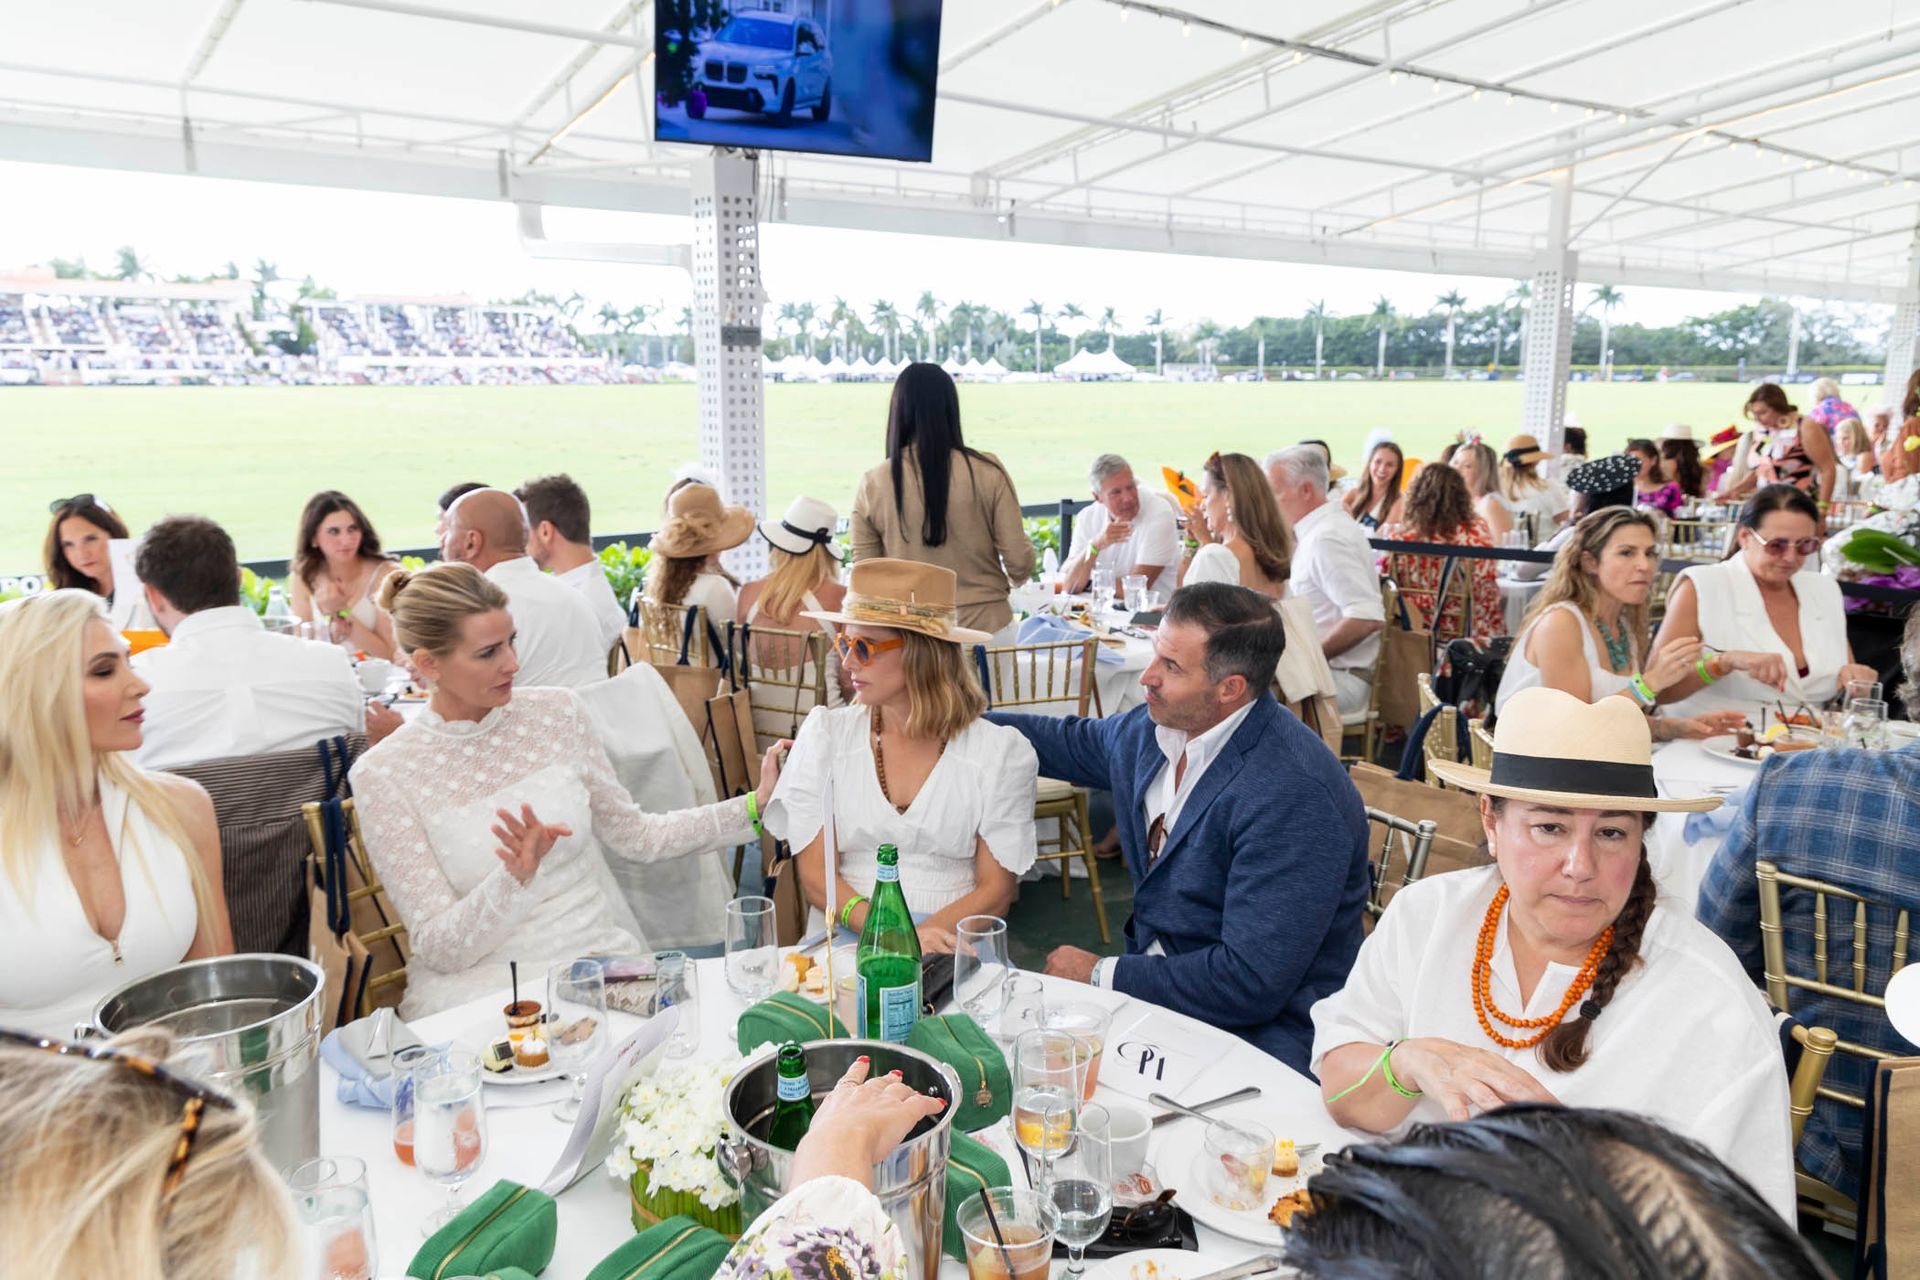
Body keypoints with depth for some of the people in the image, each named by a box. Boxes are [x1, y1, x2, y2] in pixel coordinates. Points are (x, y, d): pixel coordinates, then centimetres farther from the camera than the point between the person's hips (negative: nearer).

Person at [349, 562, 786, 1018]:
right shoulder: (382, 775, -8)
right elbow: (438, 947, -9)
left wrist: (755, 808, 1)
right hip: (479, 986, -4)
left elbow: (635, 835, 11)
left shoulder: (556, 711, 2)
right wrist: (517, 879, -28)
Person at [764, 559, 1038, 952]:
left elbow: (995, 891, 0)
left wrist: (917, 937, -18)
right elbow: (815, 875, 0)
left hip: (948, 944, 0)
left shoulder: (1001, 753, 0)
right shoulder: (825, 733, 4)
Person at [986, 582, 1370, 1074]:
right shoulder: (1158, 727, 0)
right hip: (1154, 985, 7)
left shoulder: (1295, 798, -26)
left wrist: (1102, 974, -17)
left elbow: (1250, 983, -27)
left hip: (1254, 1030, -7)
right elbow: (1073, 743, 24)